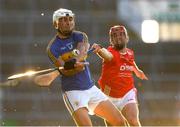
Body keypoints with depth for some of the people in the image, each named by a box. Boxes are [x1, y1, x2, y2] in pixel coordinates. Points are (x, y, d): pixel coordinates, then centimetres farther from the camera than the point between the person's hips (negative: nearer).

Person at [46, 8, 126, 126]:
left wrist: (74, 61, -39)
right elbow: (64, 71, -18)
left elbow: (83, 49, -18)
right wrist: (76, 68, -40)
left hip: (91, 88, 5)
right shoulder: (53, 47, -6)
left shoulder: (80, 36, 6)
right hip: (73, 91, -5)